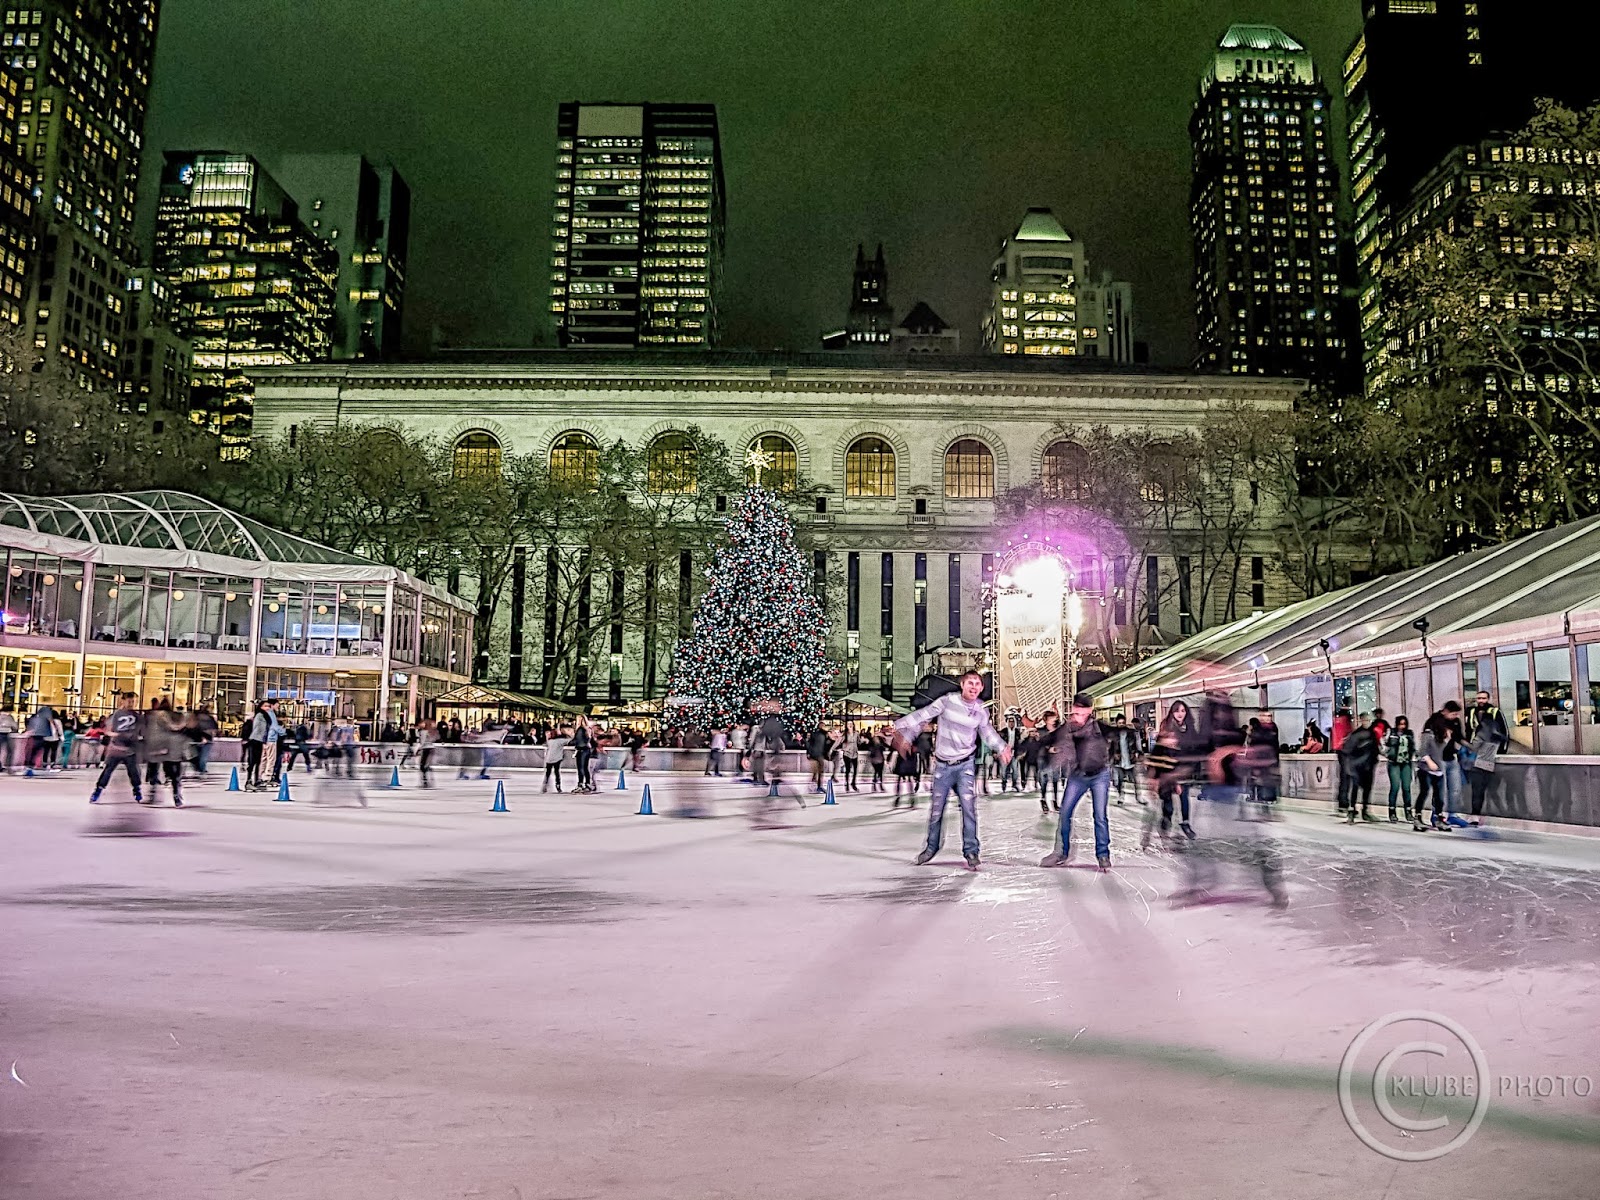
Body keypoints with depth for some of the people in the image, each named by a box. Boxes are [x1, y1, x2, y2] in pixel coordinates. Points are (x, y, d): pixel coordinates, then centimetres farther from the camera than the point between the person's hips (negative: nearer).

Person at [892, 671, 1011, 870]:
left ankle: (971, 852, -3)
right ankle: (931, 847, 28)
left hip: (965, 764, 1)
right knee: (936, 809, 9)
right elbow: (923, 715, -12)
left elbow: (988, 732, 16)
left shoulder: (981, 711, 0)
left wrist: (1001, 749, 6)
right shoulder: (948, 701, -11)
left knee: (968, 806, -11)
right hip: (943, 765, -1)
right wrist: (902, 728, -19)